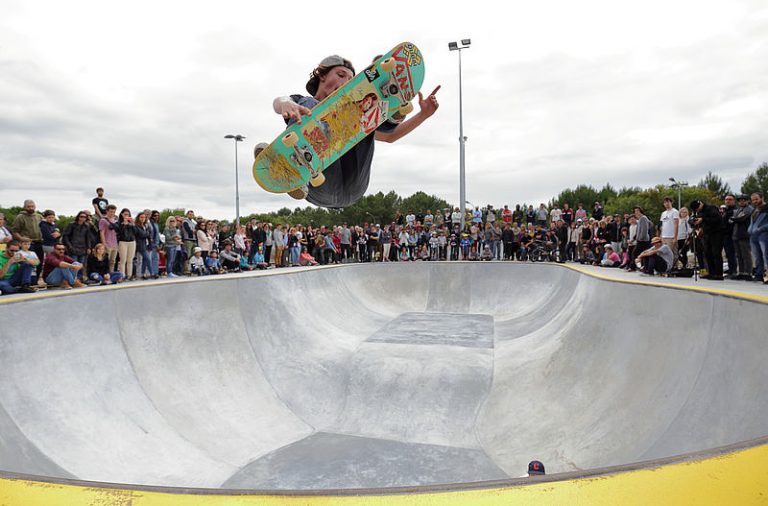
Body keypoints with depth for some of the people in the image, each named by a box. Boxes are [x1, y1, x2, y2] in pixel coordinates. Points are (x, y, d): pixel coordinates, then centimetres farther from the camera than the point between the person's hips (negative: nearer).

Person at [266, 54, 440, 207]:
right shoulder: (302, 102, 22)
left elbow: (389, 136, 34)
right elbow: (278, 102, -3)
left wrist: (424, 114, 20)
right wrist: (286, 104, -30)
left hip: (352, 191, 3)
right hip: (321, 188, -3)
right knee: (308, 105, -19)